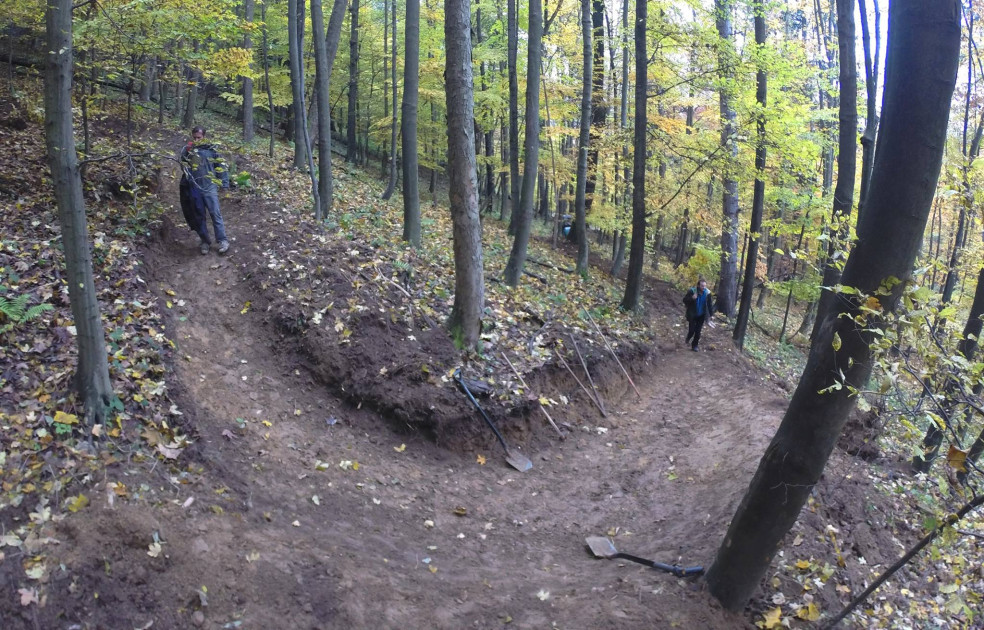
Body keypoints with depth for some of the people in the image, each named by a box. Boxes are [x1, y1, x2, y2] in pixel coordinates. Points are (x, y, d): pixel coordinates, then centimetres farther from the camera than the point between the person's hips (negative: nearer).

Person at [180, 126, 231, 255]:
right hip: (194, 188, 3)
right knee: (200, 216, 9)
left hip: (209, 187, -3)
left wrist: (224, 182, -2)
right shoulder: (187, 150, 10)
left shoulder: (211, 149, 3)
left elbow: (221, 165, 4)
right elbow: (184, 166, 2)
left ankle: (222, 240, 0)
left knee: (215, 214, -6)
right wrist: (188, 152, -13)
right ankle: (205, 241, 18)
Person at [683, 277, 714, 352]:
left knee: (698, 331, 5)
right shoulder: (692, 291, -17)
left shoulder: (707, 292, -9)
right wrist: (692, 298, -30)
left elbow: (709, 304, 1)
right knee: (692, 330, -4)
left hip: (701, 316, 2)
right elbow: (684, 300, -12)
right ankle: (688, 339, 30)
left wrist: (711, 314, 1)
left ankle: (694, 345, 22)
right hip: (692, 315, -2)